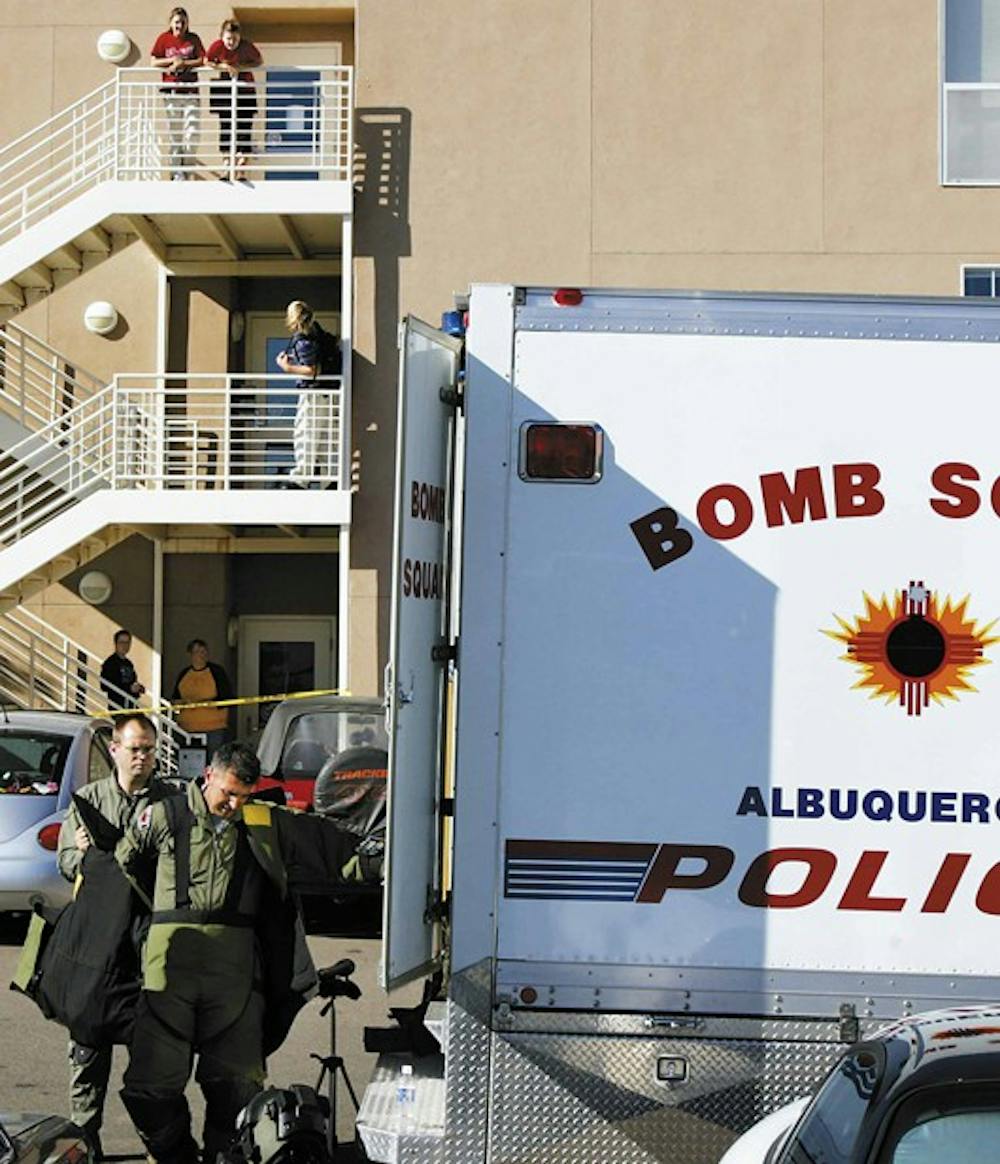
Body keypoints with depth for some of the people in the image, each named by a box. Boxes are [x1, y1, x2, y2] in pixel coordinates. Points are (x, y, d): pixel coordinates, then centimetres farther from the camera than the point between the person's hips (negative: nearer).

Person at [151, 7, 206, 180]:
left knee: (192, 132, -7)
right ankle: (176, 171, 10)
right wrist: (172, 60, -11)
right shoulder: (164, 39, 4)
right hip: (171, 90, 0)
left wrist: (183, 63, -10)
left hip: (191, 89, 0)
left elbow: (202, 60, -1)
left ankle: (188, 169, 8)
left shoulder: (194, 39, 6)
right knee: (174, 133, 4)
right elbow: (154, 62, 0)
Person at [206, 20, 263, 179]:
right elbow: (206, 62, 2)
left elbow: (259, 61, -2)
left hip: (245, 90, -1)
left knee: (243, 130, -5)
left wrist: (241, 67, -18)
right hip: (224, 91, 1)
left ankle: (241, 172, -4)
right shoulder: (217, 46, -13)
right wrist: (223, 66, -15)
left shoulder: (247, 46, -16)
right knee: (226, 128, 0)